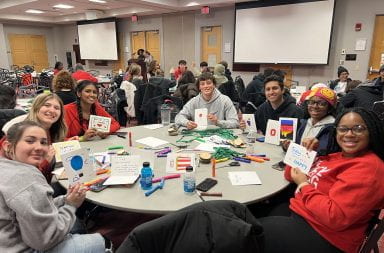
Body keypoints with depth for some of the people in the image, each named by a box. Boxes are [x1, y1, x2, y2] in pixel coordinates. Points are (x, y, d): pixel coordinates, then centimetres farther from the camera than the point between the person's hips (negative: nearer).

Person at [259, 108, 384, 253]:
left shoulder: (368, 168, -18)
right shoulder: (337, 156, 10)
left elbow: (334, 217, -28)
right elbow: (290, 174, 15)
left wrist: (304, 185, -15)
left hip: (321, 236, -9)